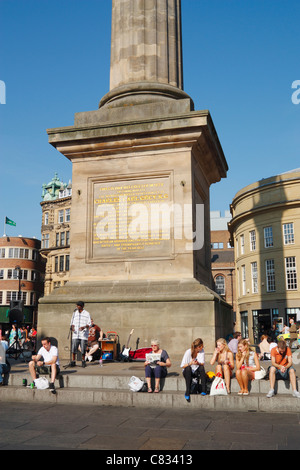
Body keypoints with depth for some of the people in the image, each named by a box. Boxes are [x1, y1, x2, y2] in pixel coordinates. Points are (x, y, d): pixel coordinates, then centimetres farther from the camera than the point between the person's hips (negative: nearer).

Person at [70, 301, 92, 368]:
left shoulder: (87, 314, 1)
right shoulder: (75, 313, 11)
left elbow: (89, 324, 0)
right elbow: (72, 322, 16)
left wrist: (84, 327, -18)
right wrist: (72, 327, -6)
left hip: (83, 334, -2)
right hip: (75, 334, 2)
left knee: (83, 349, 0)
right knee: (73, 348, -5)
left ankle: (83, 361, 17)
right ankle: (73, 362, 4)